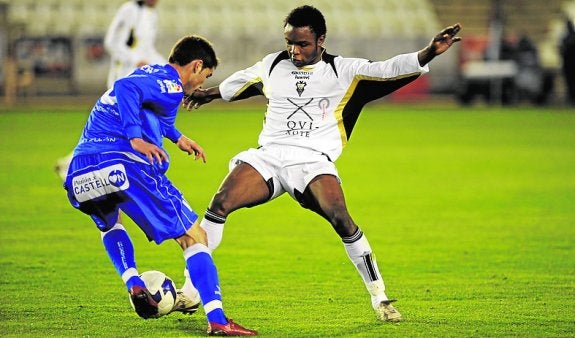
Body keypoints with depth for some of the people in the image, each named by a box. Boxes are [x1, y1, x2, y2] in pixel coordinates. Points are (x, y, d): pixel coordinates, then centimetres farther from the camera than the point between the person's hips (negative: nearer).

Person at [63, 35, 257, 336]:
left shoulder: (149, 74, 30)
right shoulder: (170, 85, 1)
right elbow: (125, 88, -19)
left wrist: (176, 136, 58)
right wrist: (136, 138, -25)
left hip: (80, 175, 8)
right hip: (124, 164, -8)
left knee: (109, 224, 40)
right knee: (193, 237, 1)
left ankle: (134, 285, 20)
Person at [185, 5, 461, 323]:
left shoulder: (344, 71, 5)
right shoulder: (271, 65, 15)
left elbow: (386, 70, -6)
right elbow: (238, 82, 34)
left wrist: (429, 53, -21)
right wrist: (207, 94, 51)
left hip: (312, 160, -3)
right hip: (268, 155, 3)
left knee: (340, 218, -26)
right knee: (220, 204, -18)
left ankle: (379, 297, -12)